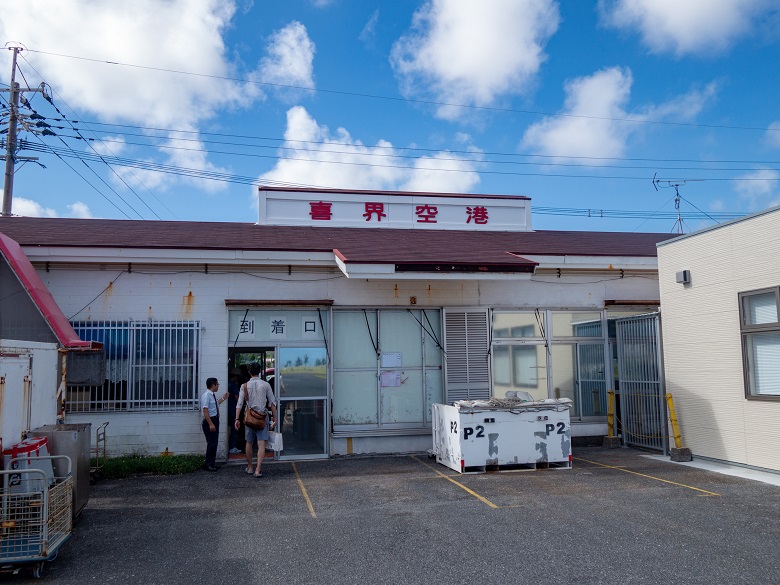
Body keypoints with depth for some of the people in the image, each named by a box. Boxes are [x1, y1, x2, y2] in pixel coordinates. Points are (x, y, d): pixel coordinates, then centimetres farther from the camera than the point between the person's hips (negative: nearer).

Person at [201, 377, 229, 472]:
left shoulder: (213, 395, 9)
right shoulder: (206, 396, -19)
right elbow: (205, 411, -23)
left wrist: (223, 398, 27)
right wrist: (210, 424, -25)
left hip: (215, 420, 10)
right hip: (209, 421, -10)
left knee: (214, 442, 15)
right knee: (211, 443, -6)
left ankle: (212, 463, 25)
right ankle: (208, 465, 4)